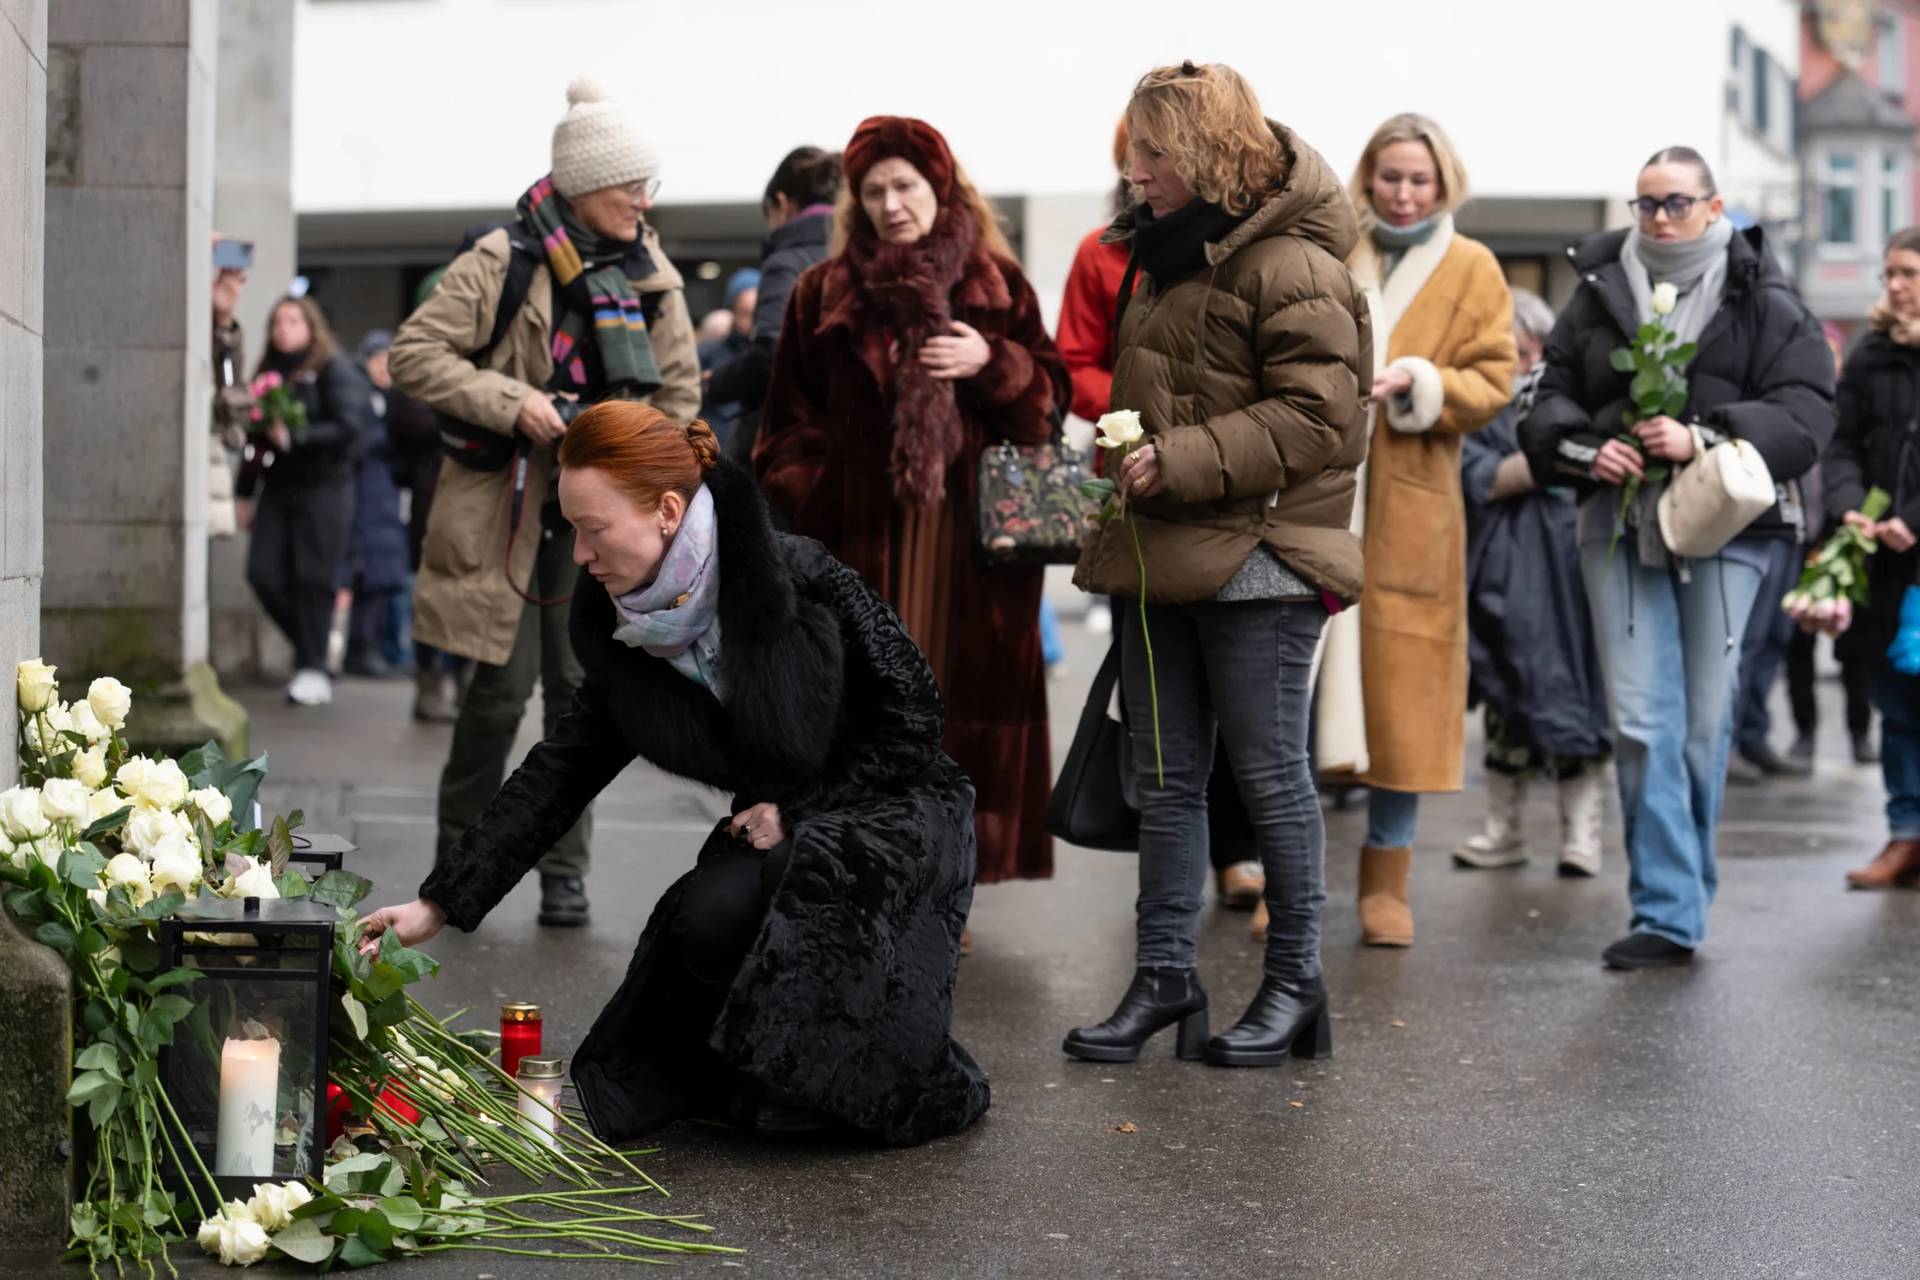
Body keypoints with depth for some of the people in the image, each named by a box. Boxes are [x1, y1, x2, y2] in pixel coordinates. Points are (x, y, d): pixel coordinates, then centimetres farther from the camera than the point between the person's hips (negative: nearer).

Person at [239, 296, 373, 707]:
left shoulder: (333, 368, -3)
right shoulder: (269, 371, 17)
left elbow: (350, 427, -13)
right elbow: (257, 437, 21)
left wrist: (294, 438, -16)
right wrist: (245, 492, 20)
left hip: (323, 487, -6)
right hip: (277, 488, 6)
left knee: (312, 578, -7)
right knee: (263, 574, -3)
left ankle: (313, 667, 1)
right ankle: (311, 645, 17)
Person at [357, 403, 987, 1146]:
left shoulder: (802, 582, -22)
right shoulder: (624, 635, -4)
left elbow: (911, 712, -14)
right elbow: (559, 774, -1)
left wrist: (798, 811, -18)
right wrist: (439, 904, -5)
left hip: (896, 812, -6)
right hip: (783, 832, 6)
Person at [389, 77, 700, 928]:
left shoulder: (651, 277, 8)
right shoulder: (501, 265, -8)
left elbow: (680, 389, 16)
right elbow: (414, 355, -9)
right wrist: (510, 404, -18)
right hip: (507, 507, -4)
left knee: (581, 687, 4)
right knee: (505, 683, -6)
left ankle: (564, 871, 13)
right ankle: (458, 855, 14)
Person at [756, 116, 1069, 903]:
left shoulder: (996, 284, 10)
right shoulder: (824, 293, 9)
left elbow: (1050, 391, 9)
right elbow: (790, 420, 9)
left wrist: (990, 363, -9)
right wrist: (805, 498, -2)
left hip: (971, 538, 1)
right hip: (863, 538, 0)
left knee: (966, 704, 0)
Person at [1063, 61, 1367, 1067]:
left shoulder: (1291, 267, -13)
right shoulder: (1165, 257, 16)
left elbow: (1315, 419, -18)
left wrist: (1182, 462, -21)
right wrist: (1124, 449, 12)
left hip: (1257, 562, -9)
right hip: (1162, 558, 9)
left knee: (1268, 770, 1)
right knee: (1163, 777, 10)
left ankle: (1295, 983, 13)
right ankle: (1164, 976, 18)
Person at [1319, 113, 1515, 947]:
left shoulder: (1472, 271, 9)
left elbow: (1492, 383, 2)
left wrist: (1417, 383, -14)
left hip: (1411, 510, -1)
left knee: (1401, 683, 1)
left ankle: (1386, 878, 11)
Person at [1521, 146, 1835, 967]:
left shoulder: (1765, 301, 1)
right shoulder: (1599, 292, 8)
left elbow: (1805, 414, -8)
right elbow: (1550, 403, 11)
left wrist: (1703, 439, -20)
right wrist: (1586, 451, -10)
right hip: (1620, 527, 1)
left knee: (1704, 723, 6)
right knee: (1641, 723, -5)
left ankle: (1680, 897, 24)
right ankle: (1669, 915, -2)